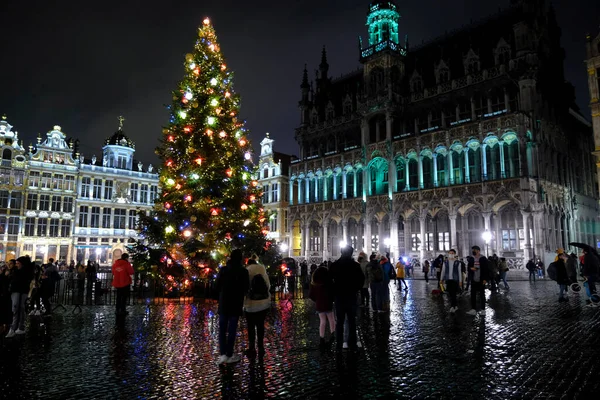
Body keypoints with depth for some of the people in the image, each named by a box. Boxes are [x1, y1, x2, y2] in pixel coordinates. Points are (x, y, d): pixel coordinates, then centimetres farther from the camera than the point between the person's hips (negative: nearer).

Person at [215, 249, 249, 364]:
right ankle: (229, 355, 10)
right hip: (236, 304, -2)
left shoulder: (223, 269, -5)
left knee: (222, 329, 10)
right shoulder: (243, 271, -10)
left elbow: (217, 286, -1)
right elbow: (246, 288, -4)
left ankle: (223, 354, 4)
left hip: (223, 304, 2)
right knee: (232, 330, 6)